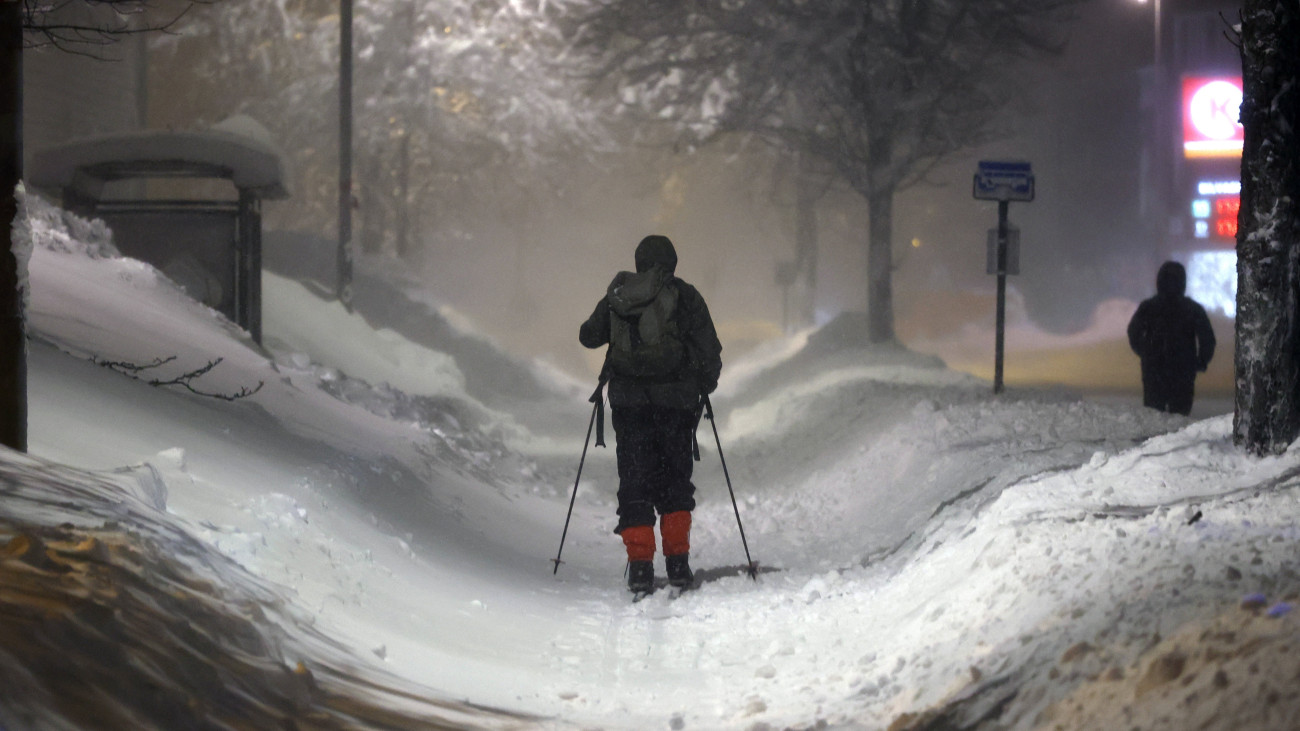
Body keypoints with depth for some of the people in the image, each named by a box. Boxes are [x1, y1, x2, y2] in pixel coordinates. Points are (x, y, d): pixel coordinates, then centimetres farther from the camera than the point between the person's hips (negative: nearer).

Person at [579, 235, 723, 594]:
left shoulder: (616, 296, 6)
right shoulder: (684, 296, 0)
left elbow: (588, 336, 18)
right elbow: (710, 351, -1)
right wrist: (707, 384, 16)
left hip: (628, 402, 1)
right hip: (675, 399, -1)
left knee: (634, 481, 5)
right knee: (675, 480, 11)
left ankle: (640, 564, -5)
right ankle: (677, 561, 2)